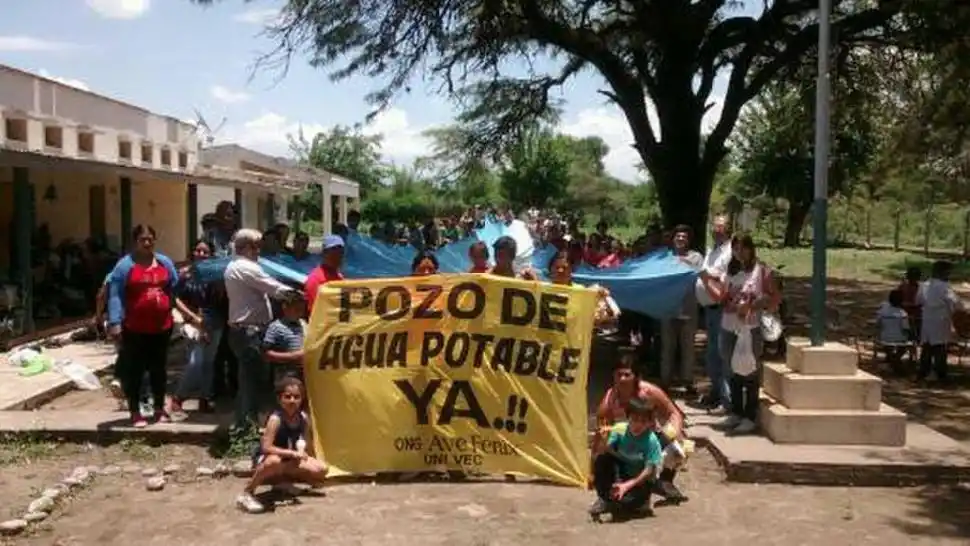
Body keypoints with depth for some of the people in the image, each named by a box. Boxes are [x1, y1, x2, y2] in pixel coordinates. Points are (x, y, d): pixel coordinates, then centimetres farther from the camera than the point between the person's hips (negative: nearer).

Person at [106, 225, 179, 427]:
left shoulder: (165, 262, 8)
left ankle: (160, 409, 26)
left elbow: (174, 289, 13)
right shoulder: (125, 265, -7)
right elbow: (115, 295, -11)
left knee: (159, 369, 14)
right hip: (134, 329, -4)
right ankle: (135, 412, 12)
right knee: (134, 371, 2)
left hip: (162, 327, 4)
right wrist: (115, 322, -19)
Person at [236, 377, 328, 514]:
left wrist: (313, 476, 7)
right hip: (264, 460, -7)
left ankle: (284, 481, 16)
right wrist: (293, 453, -40)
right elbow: (266, 447, -35)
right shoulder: (275, 419, -27)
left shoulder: (303, 418, -9)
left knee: (322, 469, -6)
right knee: (274, 461, -43)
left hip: (288, 461, 7)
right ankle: (246, 495, -22)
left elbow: (308, 447, 4)